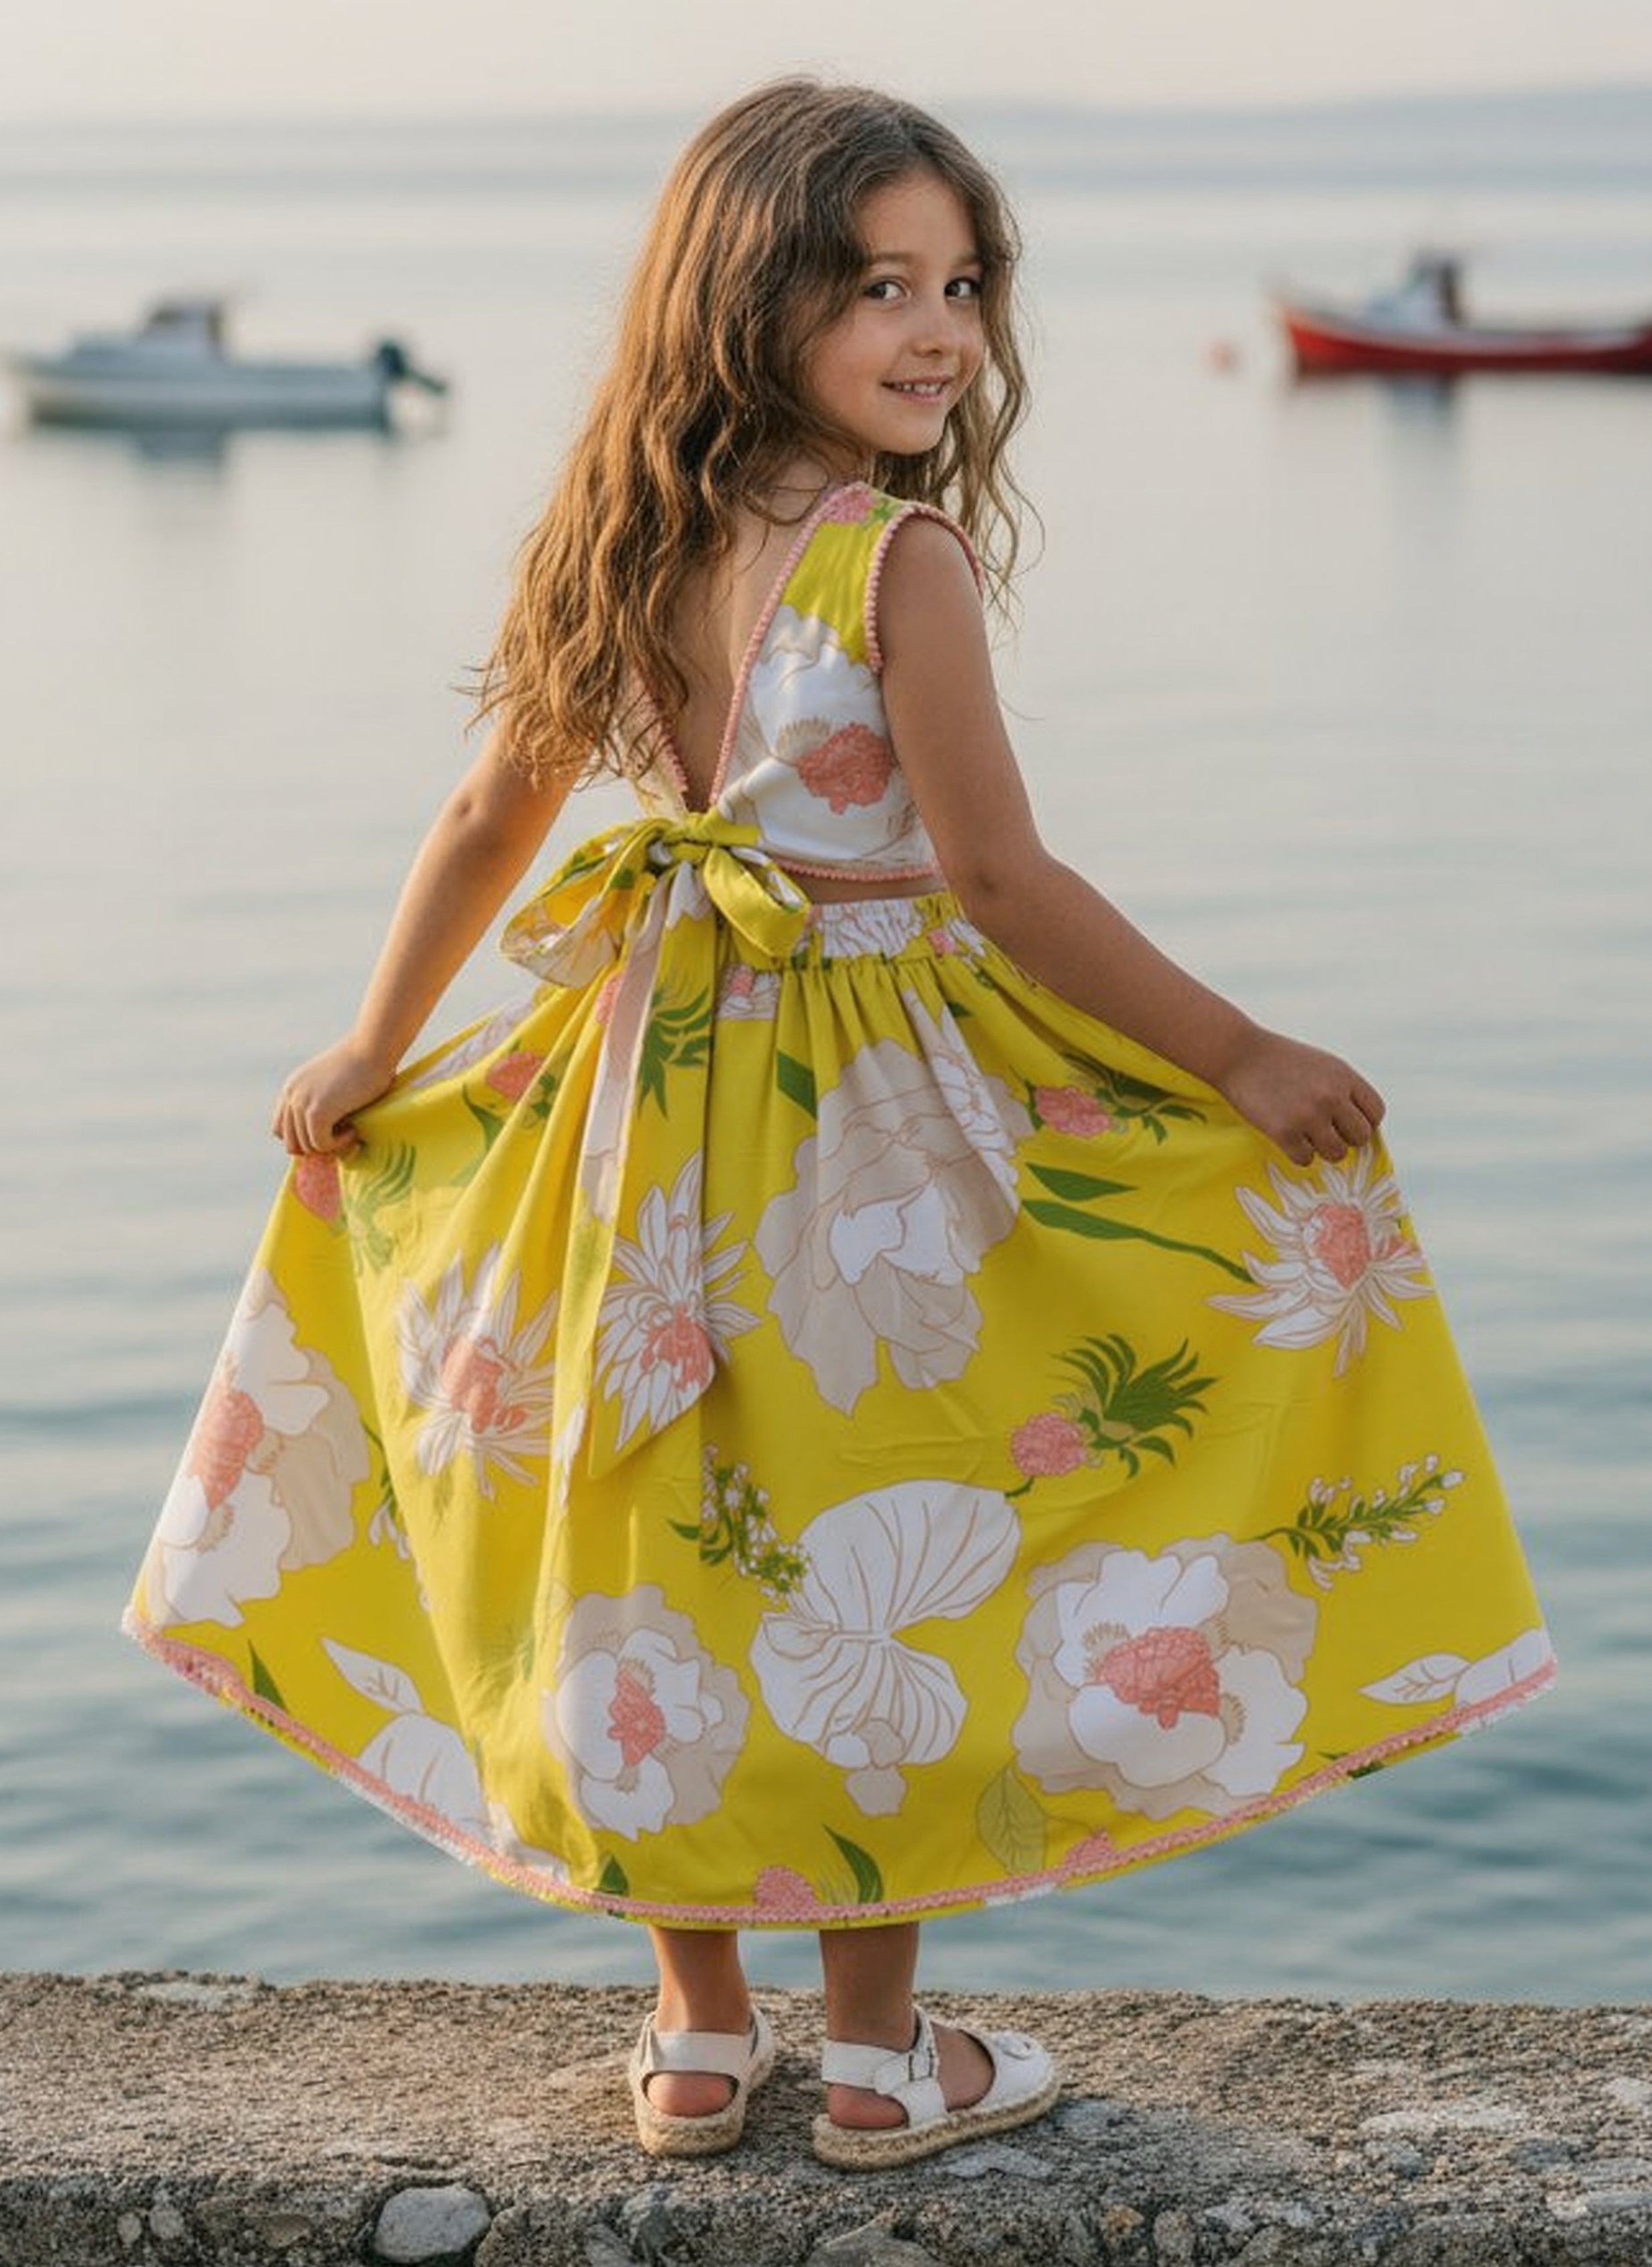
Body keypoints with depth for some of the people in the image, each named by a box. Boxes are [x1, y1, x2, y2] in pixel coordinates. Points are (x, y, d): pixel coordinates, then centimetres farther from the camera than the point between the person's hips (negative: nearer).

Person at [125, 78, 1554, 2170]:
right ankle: (881, 2056, 18)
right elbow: (997, 876, -19)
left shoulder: (640, 545, 1)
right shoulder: (908, 558, -18)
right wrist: (1237, 1059, -11)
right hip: (876, 1117, -6)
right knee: (876, 1563, 7)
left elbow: (490, 819, 9)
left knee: (674, 1550, 13)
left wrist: (374, 1051, 22)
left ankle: (698, 2037, 25)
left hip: (661, 1092, 6)